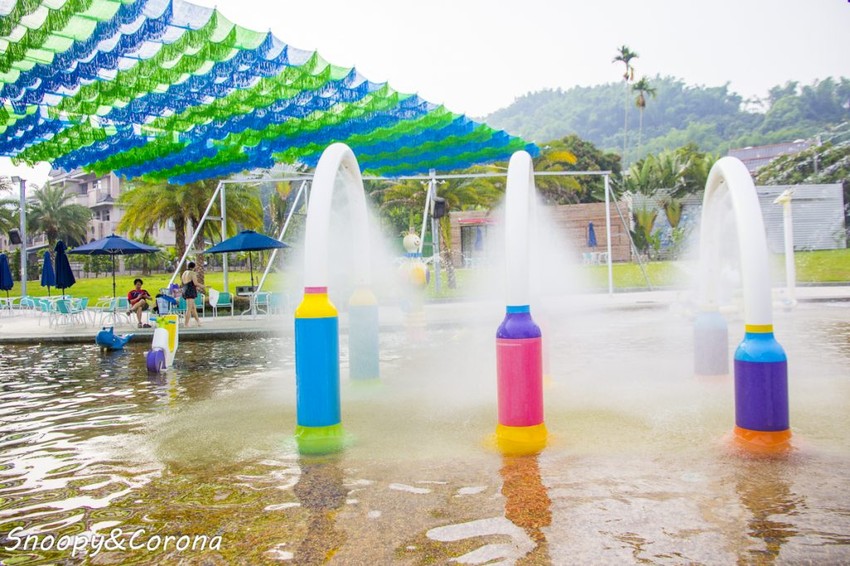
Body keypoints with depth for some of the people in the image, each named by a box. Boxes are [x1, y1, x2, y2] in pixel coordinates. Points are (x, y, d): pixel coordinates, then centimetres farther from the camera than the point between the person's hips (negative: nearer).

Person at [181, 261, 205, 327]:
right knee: (189, 308, -7)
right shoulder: (192, 273, -10)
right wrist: (202, 286, -1)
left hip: (185, 291, 9)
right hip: (190, 292, -9)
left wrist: (197, 287, 25)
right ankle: (186, 324, -8)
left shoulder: (184, 273, 17)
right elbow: (195, 283, -17)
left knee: (193, 307, 15)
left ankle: (198, 322, 21)